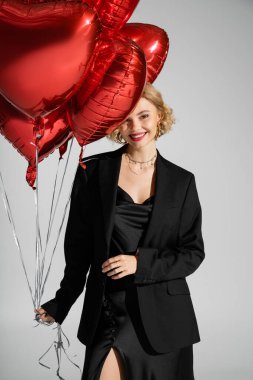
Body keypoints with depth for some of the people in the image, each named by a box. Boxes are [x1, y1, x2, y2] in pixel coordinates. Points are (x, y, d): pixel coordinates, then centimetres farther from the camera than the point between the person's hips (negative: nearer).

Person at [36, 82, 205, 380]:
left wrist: (141, 262, -12)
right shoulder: (93, 171, 1)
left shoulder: (182, 181, 3)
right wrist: (62, 303, 11)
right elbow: (78, 245, 6)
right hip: (108, 308, -1)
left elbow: (193, 252, 2)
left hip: (164, 313, 1)